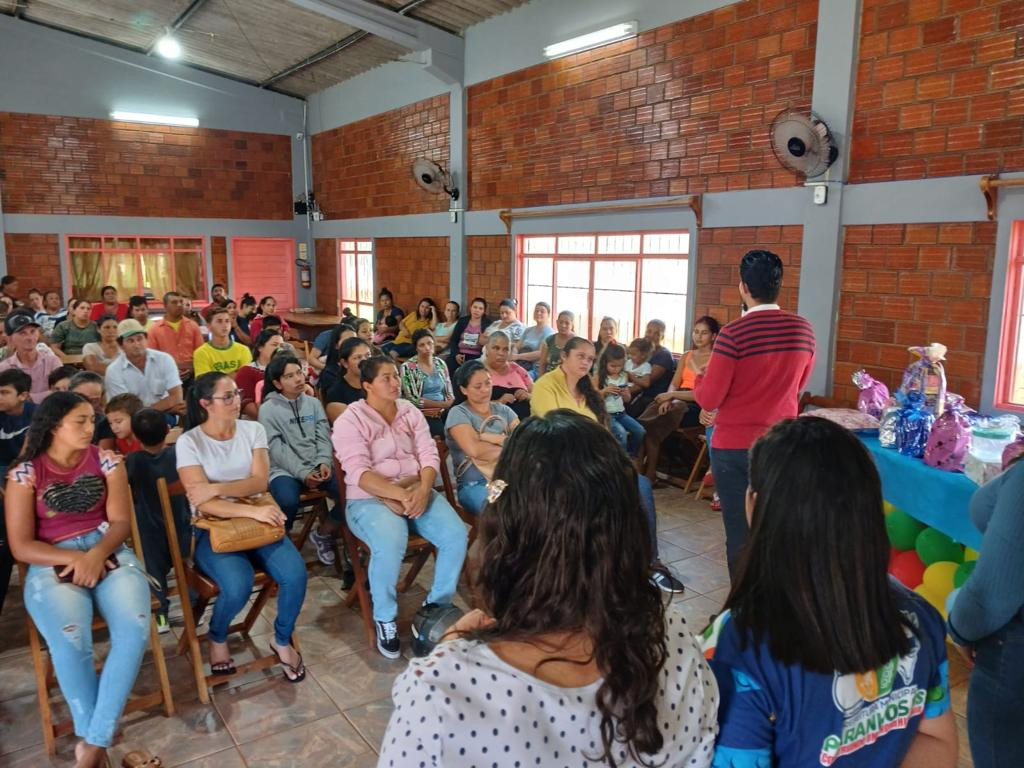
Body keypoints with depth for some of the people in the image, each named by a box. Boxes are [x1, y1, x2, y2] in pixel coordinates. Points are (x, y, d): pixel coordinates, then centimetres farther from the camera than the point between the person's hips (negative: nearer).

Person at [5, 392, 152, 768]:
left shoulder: (106, 461, 7)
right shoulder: (25, 473, 2)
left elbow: (120, 521, 2)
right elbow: (21, 546, -2)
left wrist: (96, 556, -19)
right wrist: (74, 558, -17)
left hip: (108, 552, 2)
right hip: (53, 564, -2)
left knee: (135, 629, -28)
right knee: (70, 642, -32)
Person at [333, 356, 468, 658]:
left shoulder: (411, 412, 10)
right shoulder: (350, 421, -5)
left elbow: (429, 455, 3)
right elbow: (359, 472, -16)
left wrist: (423, 489, -18)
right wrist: (401, 494, -28)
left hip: (417, 491, 5)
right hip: (369, 499, -5)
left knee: (456, 534, -19)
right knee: (390, 544, -35)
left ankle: (437, 604, 5)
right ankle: (385, 619, -10)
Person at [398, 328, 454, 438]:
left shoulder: (440, 363, 11)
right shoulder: (407, 367, -3)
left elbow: (449, 393, 12)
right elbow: (413, 400, -9)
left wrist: (450, 404, -11)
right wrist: (442, 404, -12)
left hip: (443, 412, 5)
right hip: (422, 414, -5)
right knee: (445, 433, -31)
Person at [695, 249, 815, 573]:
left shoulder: (733, 334, -17)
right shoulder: (804, 330, -1)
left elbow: (708, 399, -12)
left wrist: (699, 378, 7)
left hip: (735, 446, -4)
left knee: (740, 532, 6)